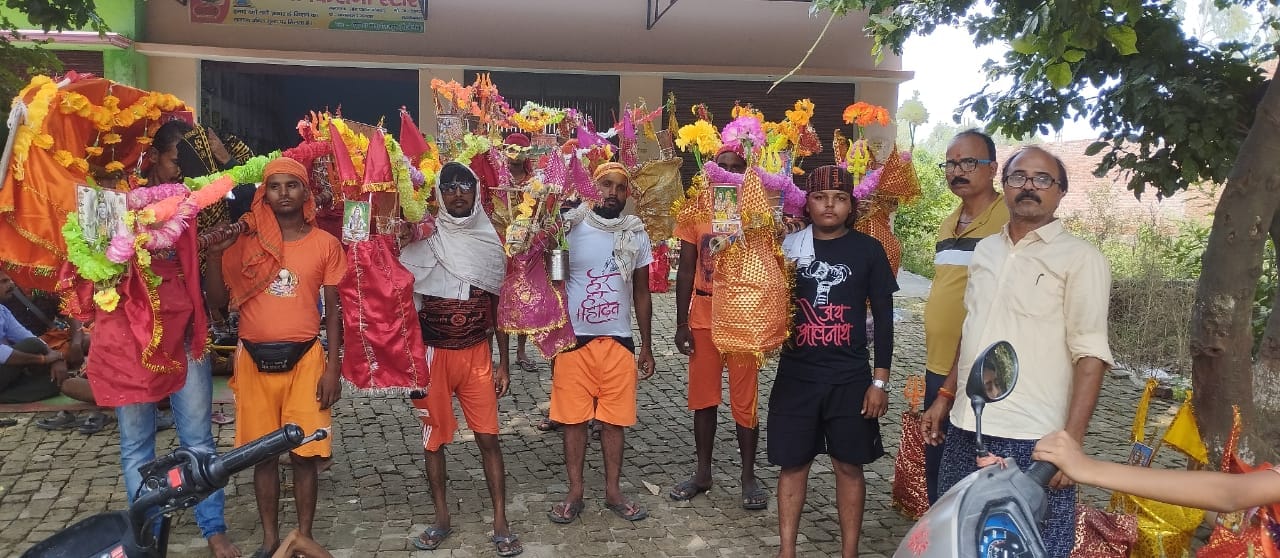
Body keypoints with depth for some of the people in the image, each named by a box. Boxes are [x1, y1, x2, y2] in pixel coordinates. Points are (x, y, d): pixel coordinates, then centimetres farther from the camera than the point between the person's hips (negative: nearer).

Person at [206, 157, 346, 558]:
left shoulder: (325, 244, 1)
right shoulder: (245, 242, 4)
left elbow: (333, 309, 2)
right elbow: (218, 301, 6)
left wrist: (333, 367, -4)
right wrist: (215, 254, -9)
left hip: (304, 359, -1)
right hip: (254, 360, 2)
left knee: (305, 453, 3)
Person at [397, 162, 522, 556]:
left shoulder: (490, 241, 3)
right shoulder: (424, 240, -4)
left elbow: (497, 307, 8)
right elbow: (409, 304, 0)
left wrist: (503, 363, 6)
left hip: (477, 354, 1)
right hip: (433, 353, -1)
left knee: (488, 436, 1)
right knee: (434, 437, 8)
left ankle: (500, 523, 10)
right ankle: (441, 518, 24)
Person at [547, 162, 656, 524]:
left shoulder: (636, 235, 5)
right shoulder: (571, 229, -4)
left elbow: (641, 293, 10)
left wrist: (646, 346, 9)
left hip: (618, 342, 2)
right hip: (574, 340, -2)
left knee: (614, 419, 8)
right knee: (574, 418, 5)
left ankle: (613, 492, 21)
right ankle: (575, 493, 18)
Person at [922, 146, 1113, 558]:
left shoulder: (1081, 259, -6)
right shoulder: (985, 250, 12)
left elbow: (1090, 354, -12)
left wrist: (1071, 439, -19)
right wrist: (945, 396, 17)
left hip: (1031, 440, -6)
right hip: (967, 430, 6)